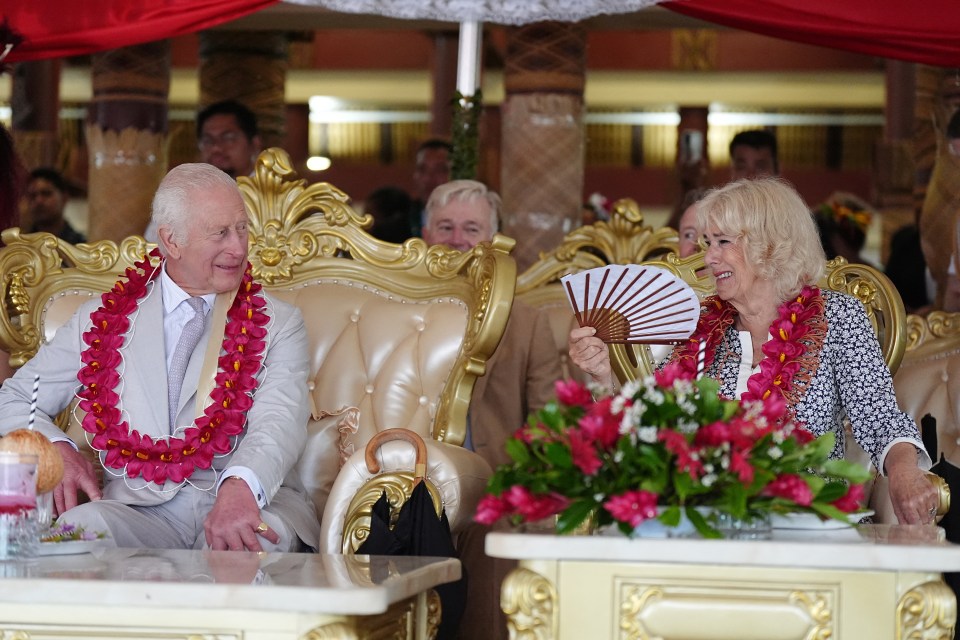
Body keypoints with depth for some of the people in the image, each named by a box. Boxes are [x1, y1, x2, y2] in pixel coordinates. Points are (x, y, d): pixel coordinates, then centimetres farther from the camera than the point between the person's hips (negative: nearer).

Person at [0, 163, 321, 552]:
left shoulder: (279, 326, 12)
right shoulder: (102, 321, 16)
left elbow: (279, 422, -8)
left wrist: (241, 485, -33)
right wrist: (54, 448, -5)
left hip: (254, 502, 0)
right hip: (139, 506, 0)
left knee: (264, 536, -35)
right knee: (80, 525, -33)